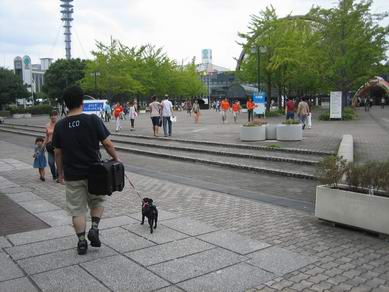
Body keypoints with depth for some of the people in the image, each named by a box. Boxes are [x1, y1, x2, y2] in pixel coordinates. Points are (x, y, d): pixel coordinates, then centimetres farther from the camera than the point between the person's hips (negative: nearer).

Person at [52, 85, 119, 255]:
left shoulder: (60, 126, -3)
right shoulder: (93, 120, -11)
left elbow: (57, 152, 3)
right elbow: (107, 143, -11)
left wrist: (60, 172, 15)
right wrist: (116, 158, 5)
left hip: (72, 175, 1)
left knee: (77, 209, 11)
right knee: (97, 201, 22)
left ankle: (82, 241, 14)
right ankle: (94, 228, 6)